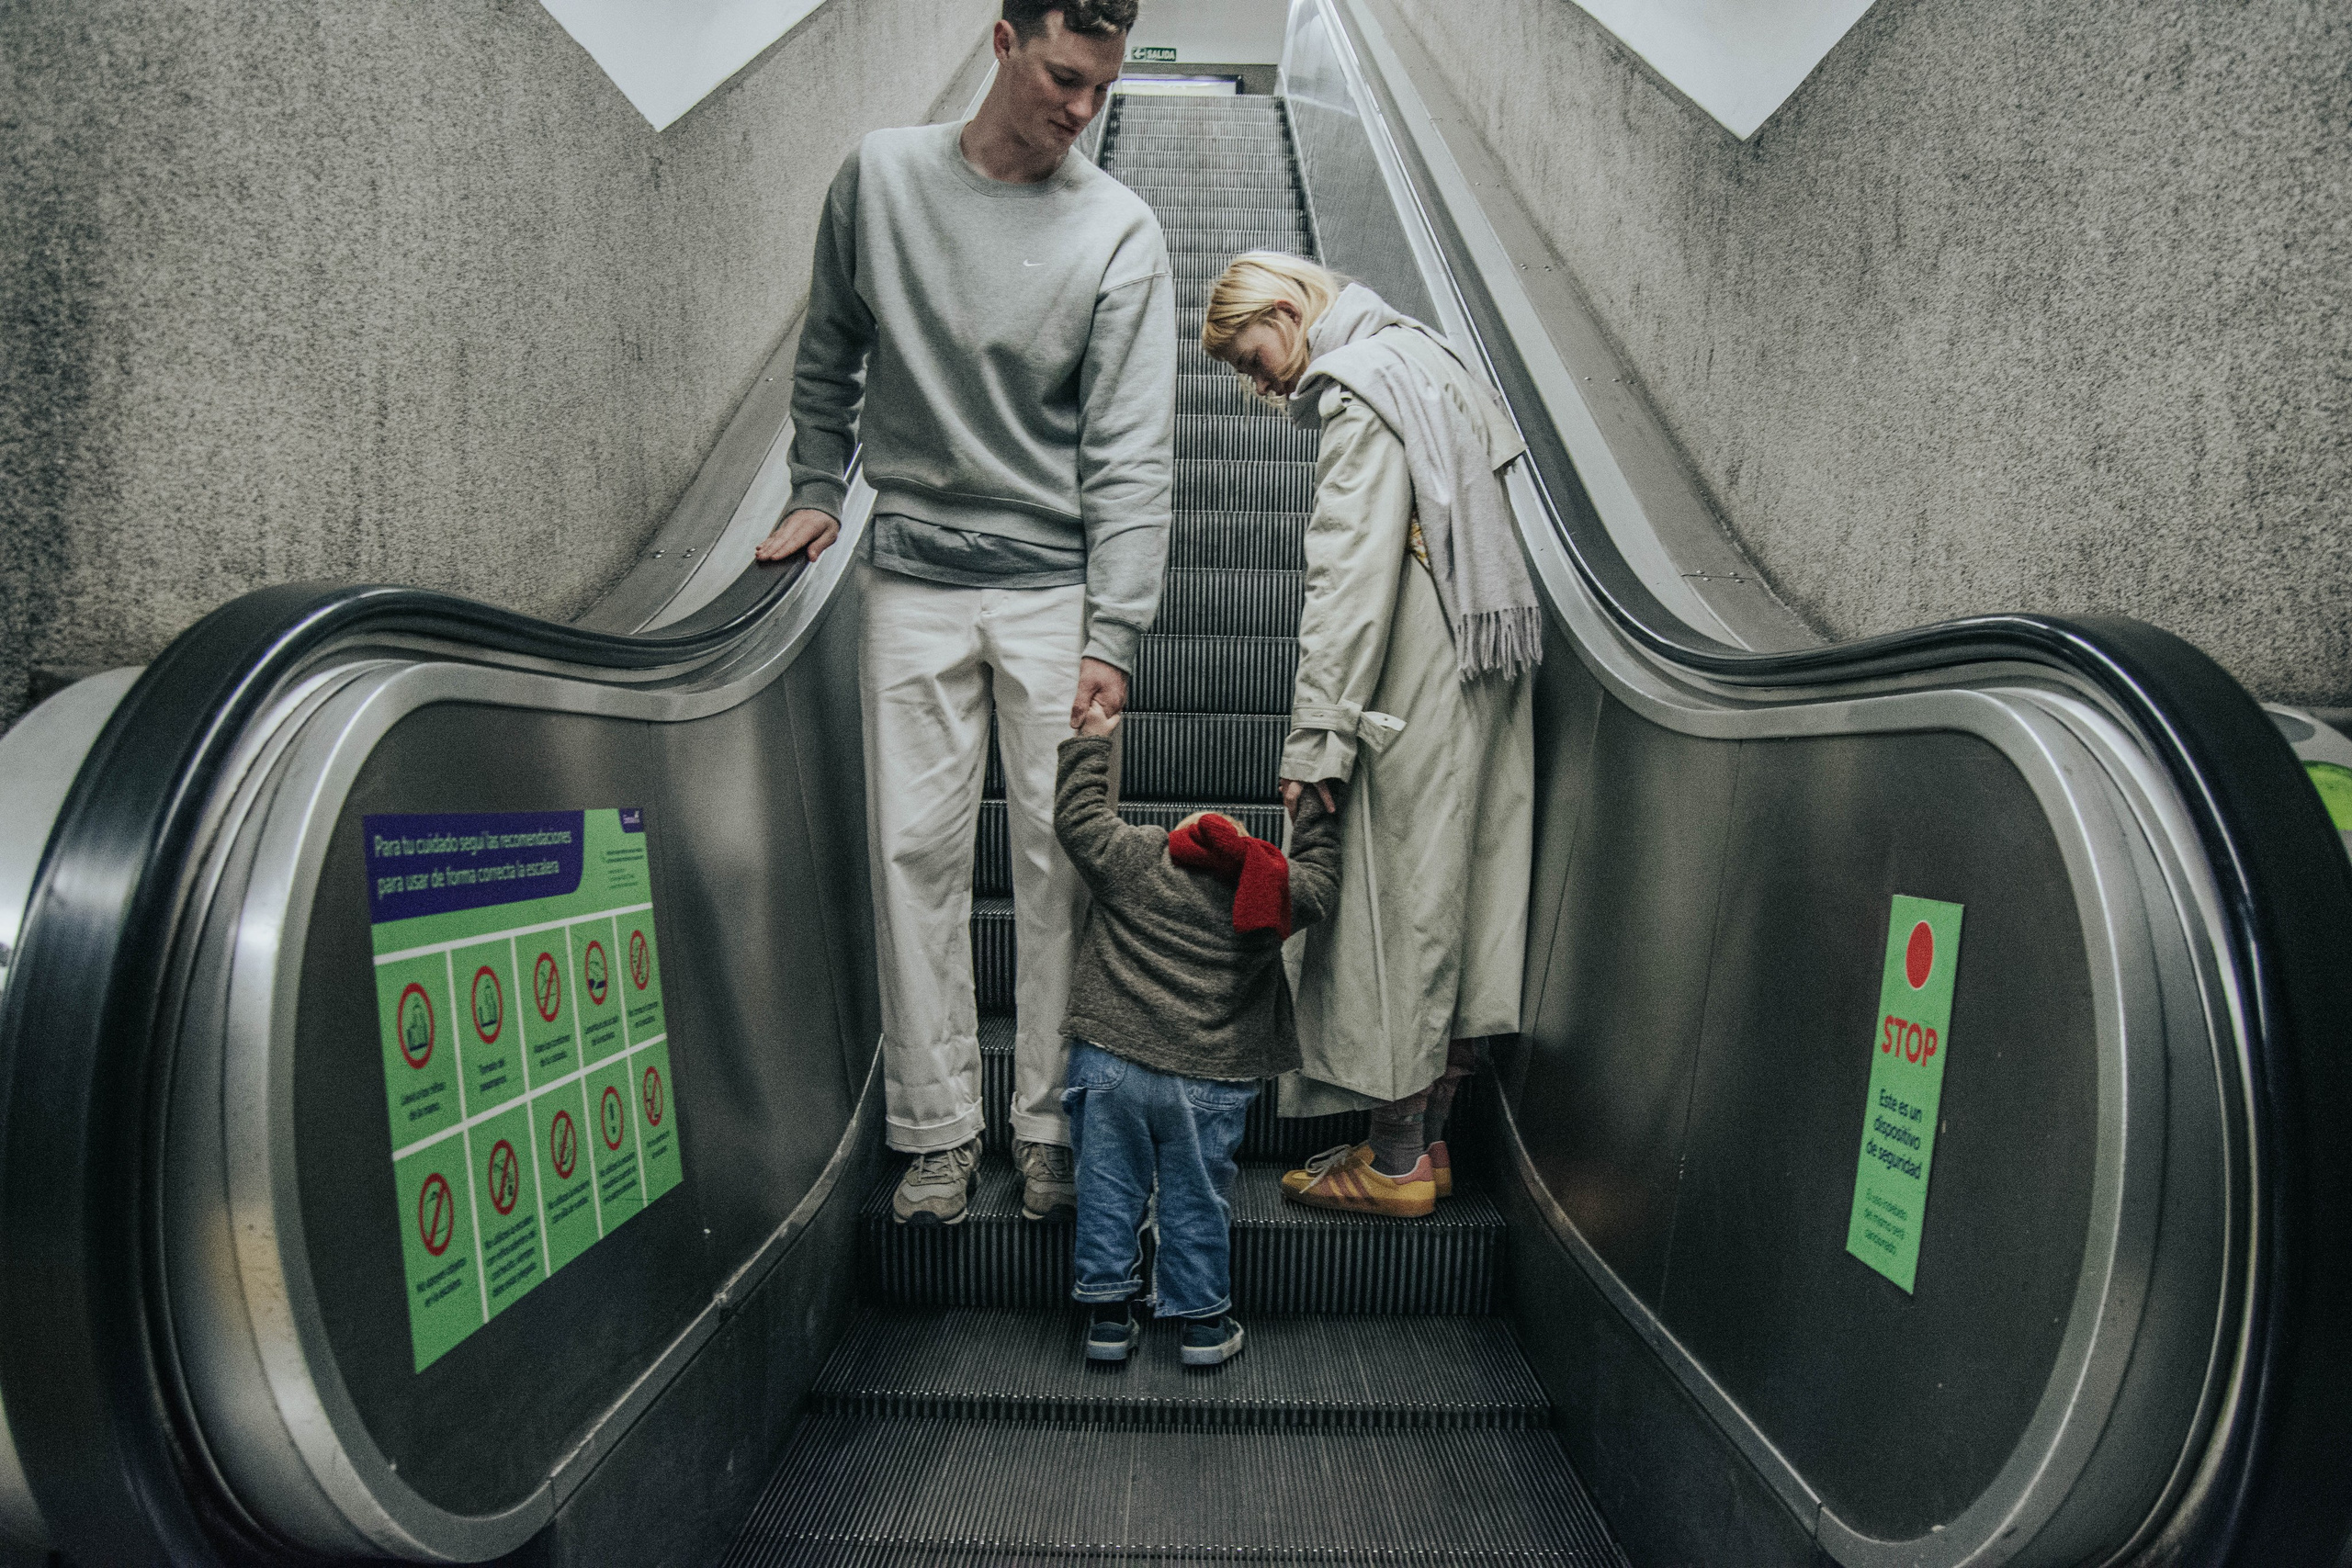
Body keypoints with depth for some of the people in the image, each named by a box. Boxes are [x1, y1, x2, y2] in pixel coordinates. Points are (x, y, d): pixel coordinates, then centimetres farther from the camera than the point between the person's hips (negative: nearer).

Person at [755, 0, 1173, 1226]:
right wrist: (817, 487, 13)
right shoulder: (879, 176, 4)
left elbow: (1130, 454, -7)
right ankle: (937, 1129, 13)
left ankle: (1052, 1124, 14)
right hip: (912, 578, 2)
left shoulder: (1120, 230, -3)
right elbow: (830, 352, 19)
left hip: (1056, 586, -1)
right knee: (916, 850, 1)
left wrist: (1111, 636, -14)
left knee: (1062, 856, -1)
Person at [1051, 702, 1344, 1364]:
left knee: (1108, 1190, 12)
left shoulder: (1132, 860, 2)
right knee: (1196, 1202, 14)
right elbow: (1320, 871, 25)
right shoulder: (1279, 886, 5)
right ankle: (1202, 1321, 25)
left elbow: (1077, 816, 15)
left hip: (1110, 1064, 0)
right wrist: (1317, 803, 38)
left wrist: (1091, 742, 27)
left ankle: (1108, 1315, 21)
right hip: (1210, 1082, 1)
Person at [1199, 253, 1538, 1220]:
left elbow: (1351, 582, -18)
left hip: (1415, 699, -10)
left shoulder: (1358, 388, -9)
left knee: (1398, 910, -3)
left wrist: (1316, 738, -19)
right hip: (1480, 678, 10)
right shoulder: (1420, 355, 21)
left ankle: (1396, 1163, 7)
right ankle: (1429, 1141, 20)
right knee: (1454, 900, 11)